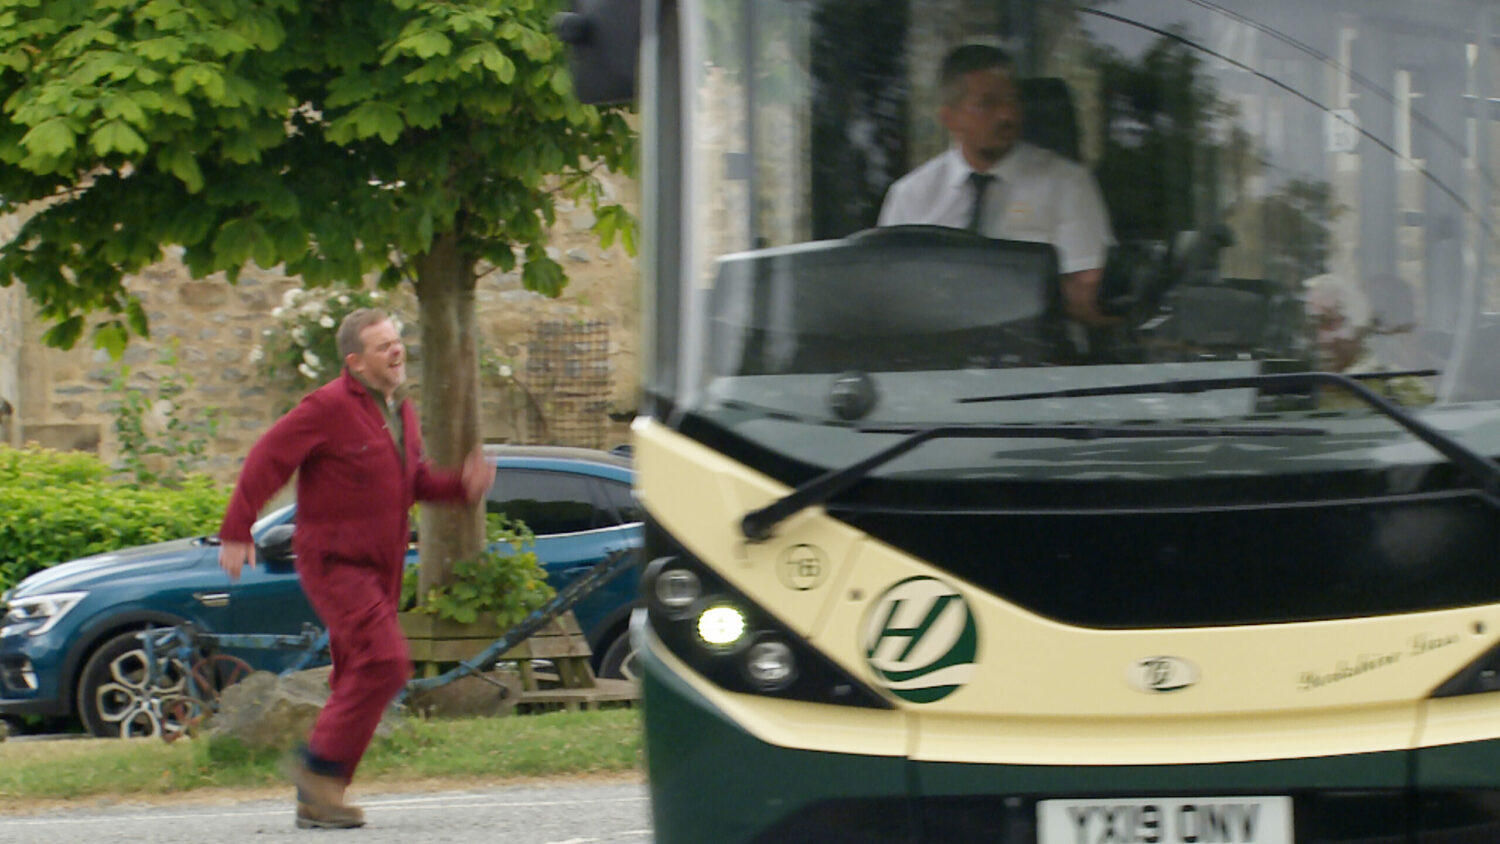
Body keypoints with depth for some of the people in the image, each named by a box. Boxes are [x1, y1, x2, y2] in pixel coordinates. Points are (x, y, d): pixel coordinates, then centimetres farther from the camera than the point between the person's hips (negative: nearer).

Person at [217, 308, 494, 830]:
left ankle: (318, 801, 13)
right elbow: (265, 460, -12)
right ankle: (321, 765, -11)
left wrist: (462, 485, 4)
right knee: (384, 660, -21)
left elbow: (413, 481, 24)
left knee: (358, 678, 8)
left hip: (380, 570, 9)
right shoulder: (329, 408, -12)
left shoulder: (400, 412, 14)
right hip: (334, 564, -9)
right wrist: (236, 532, -16)